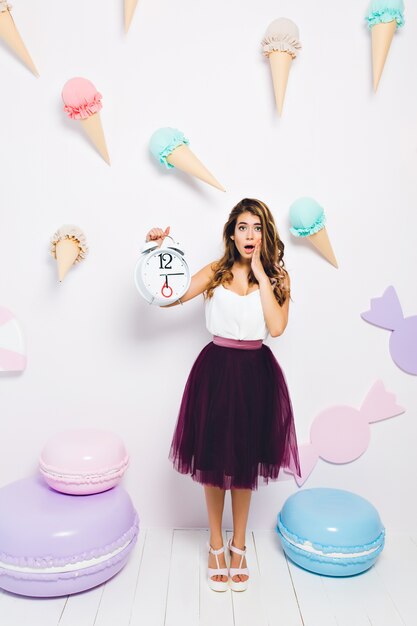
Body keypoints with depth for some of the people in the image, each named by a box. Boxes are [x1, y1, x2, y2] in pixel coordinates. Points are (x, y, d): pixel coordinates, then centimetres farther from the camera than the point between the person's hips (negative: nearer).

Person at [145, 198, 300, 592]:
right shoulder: (215, 273, 1)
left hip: (255, 373, 0)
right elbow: (166, 298, -6)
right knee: (213, 456, 9)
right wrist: (159, 253, -14)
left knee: (246, 460, 12)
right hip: (216, 369, 0)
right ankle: (215, 545, 32)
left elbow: (276, 327, -15)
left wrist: (259, 272, -13)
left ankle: (238, 545, 34)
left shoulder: (277, 277, 1)